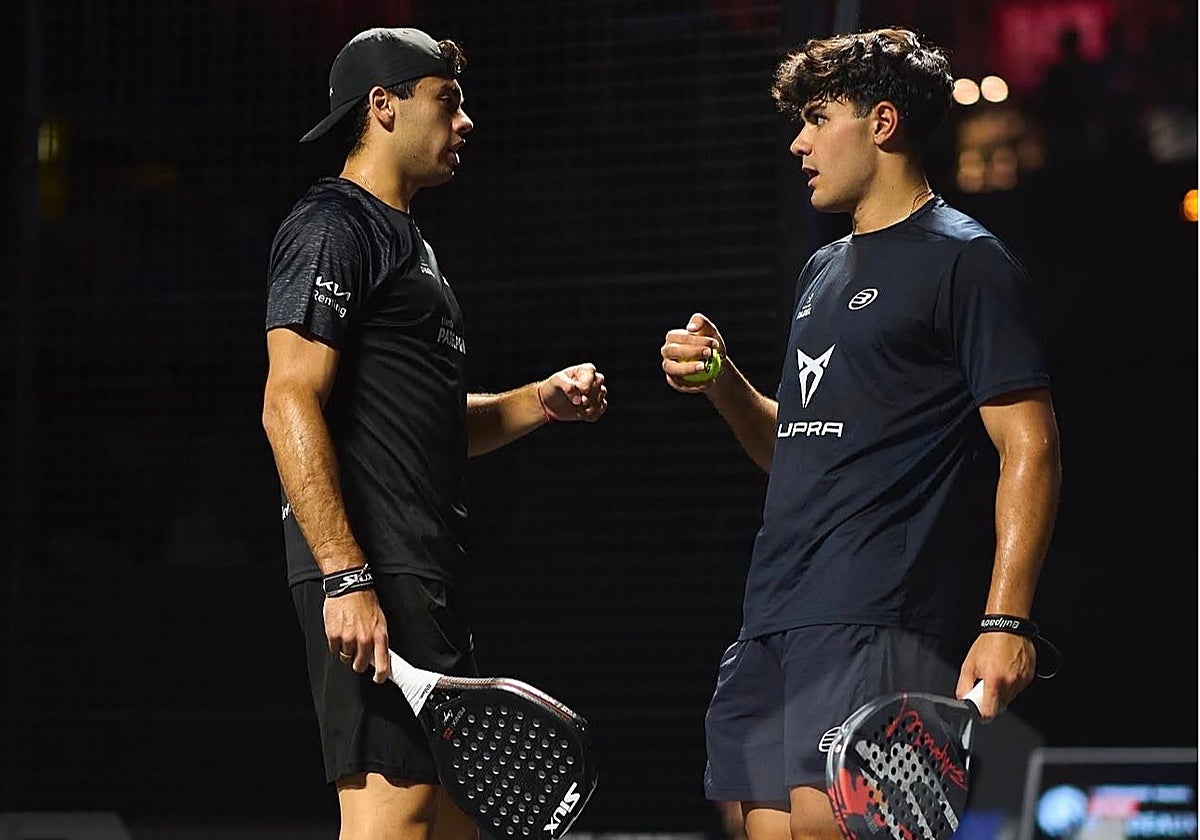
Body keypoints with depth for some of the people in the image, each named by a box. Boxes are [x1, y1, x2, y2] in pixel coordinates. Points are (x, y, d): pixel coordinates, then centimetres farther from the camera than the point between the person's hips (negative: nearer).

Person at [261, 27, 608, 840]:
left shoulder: (407, 243, 25)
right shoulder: (333, 228, -6)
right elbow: (289, 406, -17)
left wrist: (542, 401, 13)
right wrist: (345, 577, -24)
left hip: (429, 575, 10)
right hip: (372, 576, -10)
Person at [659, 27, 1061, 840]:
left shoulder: (966, 261, -3)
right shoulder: (823, 271, 23)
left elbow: (1030, 448, -9)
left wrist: (1006, 622, -19)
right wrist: (724, 384, 10)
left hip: (873, 619, -8)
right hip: (773, 617, 8)